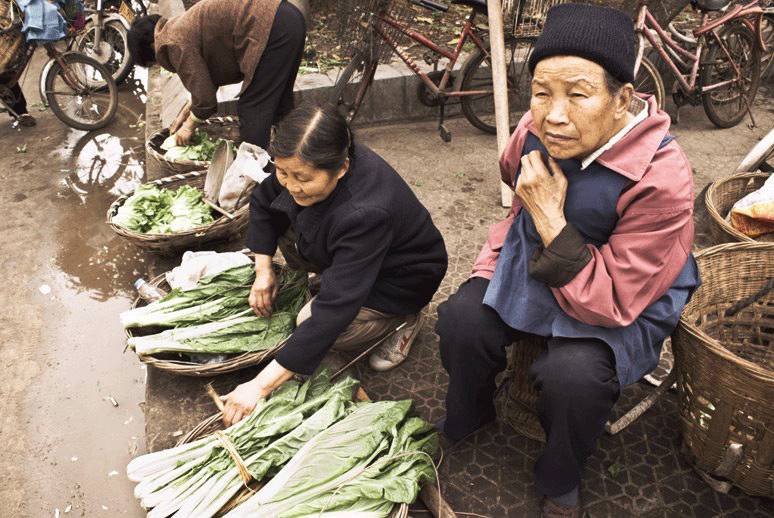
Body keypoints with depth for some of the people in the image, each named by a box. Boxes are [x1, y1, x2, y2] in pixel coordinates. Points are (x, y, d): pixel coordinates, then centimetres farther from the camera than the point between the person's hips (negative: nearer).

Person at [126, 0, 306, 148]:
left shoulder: (175, 43, -7)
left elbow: (204, 95, -4)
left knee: (252, 108, -3)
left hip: (272, 28, -10)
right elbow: (205, 78, 29)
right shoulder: (183, 27, 21)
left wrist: (189, 126, 12)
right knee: (277, 101, 19)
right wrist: (187, 111, 28)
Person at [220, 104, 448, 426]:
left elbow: (334, 311, -45)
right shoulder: (308, 165, -21)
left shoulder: (366, 214, -43)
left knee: (317, 326, -25)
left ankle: (404, 320, 0)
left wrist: (261, 386, -44)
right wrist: (263, 269, -7)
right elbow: (263, 200, 2)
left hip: (400, 277, -7)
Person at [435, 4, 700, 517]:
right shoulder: (537, 131, -14)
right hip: (536, 263, 5)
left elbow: (612, 303, -27)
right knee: (464, 317, -16)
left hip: (625, 309, -4)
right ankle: (468, 418, 17)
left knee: (572, 374, -30)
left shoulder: (662, 181, -31)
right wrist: (490, 270, 8)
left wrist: (550, 220, -34)